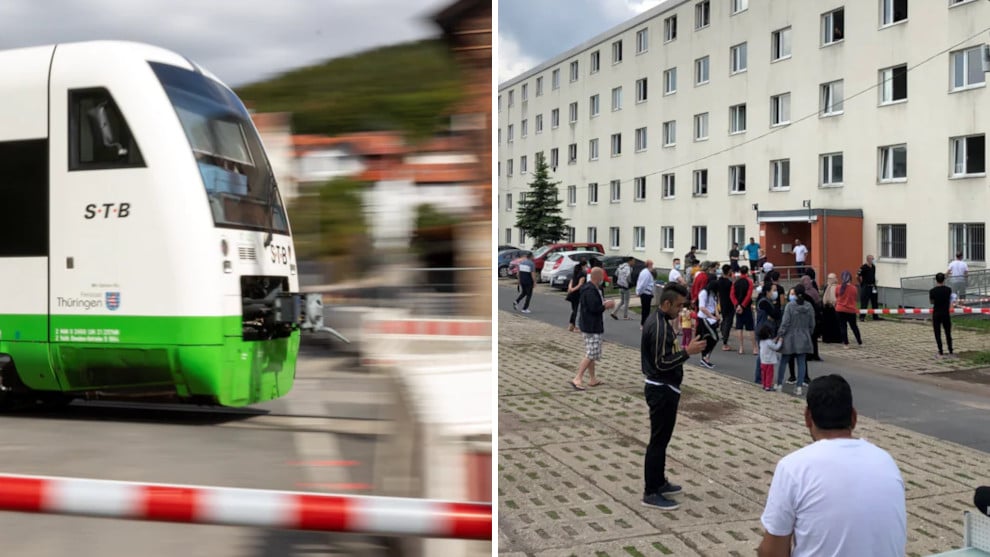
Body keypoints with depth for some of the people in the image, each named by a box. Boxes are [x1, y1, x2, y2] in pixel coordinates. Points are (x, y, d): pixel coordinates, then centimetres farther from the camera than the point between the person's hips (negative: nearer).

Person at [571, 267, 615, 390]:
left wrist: (604, 303, 3)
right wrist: (606, 305, -11)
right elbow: (594, 308, -26)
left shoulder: (594, 288, 13)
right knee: (590, 355, -9)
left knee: (592, 354, 17)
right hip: (591, 327, -11)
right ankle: (577, 379, -9)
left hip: (593, 326, 11)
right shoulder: (590, 290, -21)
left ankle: (592, 379, 25)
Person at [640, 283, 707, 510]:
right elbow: (661, 363, -25)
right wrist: (687, 352, -23)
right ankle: (651, 493, 2)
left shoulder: (658, 321, 11)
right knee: (658, 440, -4)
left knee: (661, 438, 19)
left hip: (661, 388, 11)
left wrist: (685, 350, 12)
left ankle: (659, 483, 31)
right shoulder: (660, 327, -22)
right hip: (662, 390, -11)